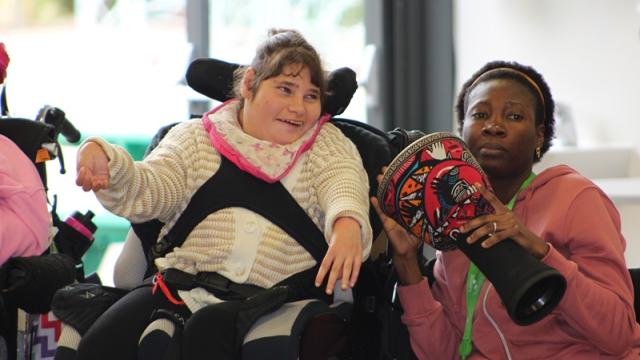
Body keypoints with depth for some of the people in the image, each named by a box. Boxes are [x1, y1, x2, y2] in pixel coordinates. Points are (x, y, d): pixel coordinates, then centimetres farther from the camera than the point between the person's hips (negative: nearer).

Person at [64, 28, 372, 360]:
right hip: (182, 282, 2)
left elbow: (345, 179, -5)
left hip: (267, 295, -2)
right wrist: (107, 164, -18)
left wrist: (348, 222, -30)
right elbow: (146, 192, 5)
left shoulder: (326, 144, 15)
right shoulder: (197, 137, 17)